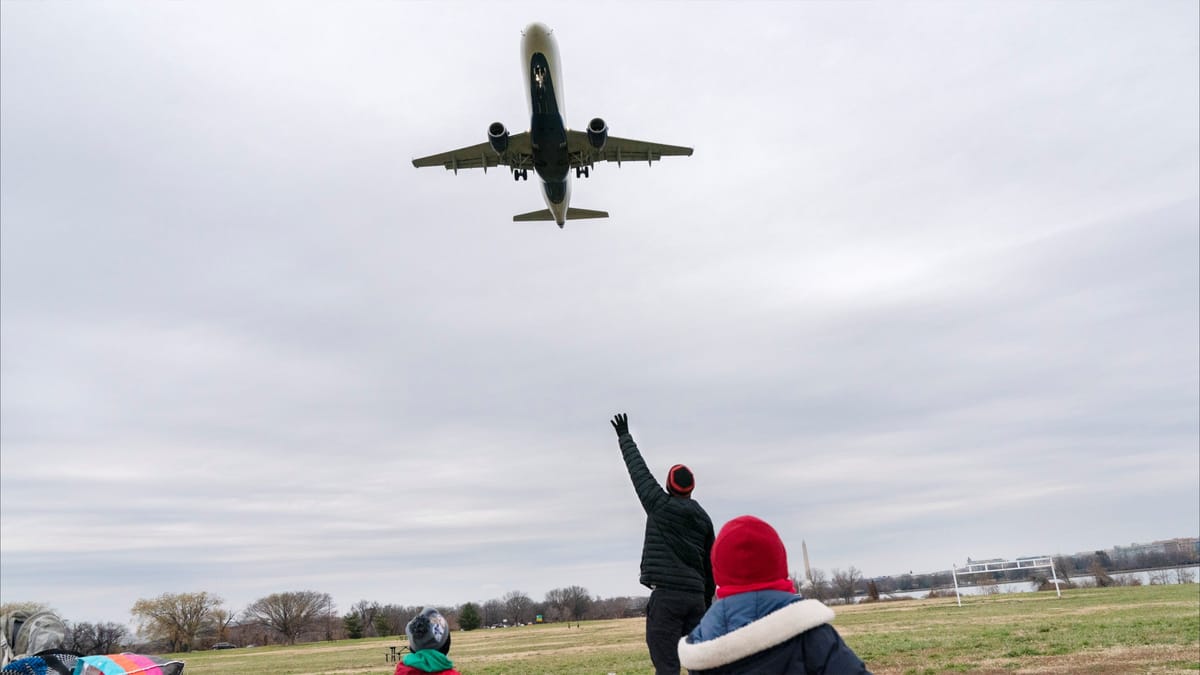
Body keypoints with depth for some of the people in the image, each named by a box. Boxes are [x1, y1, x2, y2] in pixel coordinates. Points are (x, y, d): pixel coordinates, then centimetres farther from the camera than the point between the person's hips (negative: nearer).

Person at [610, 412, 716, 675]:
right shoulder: (704, 518, 13)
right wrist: (706, 601, 22)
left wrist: (624, 436, 18)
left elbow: (639, 470, 6)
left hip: (666, 594, -6)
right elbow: (710, 565, 15)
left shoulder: (660, 505, -3)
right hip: (695, 596, 6)